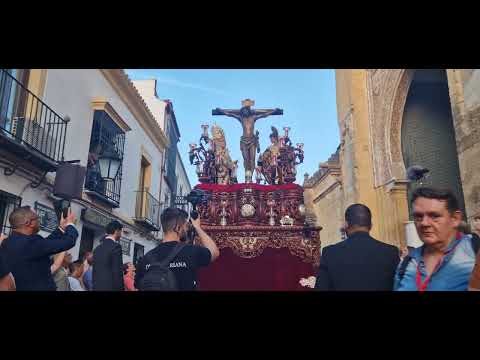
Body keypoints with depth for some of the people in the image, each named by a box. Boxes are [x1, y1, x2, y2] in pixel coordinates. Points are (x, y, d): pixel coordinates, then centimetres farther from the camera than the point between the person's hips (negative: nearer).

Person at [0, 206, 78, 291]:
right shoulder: (30, 242, -25)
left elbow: (44, 243, 8)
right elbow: (68, 242, -21)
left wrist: (62, 227, 13)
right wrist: (69, 223, -3)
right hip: (38, 288, -8)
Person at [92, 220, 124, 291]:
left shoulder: (97, 248, 14)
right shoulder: (116, 246, -9)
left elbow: (94, 271, 17)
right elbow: (118, 271, -14)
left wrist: (95, 286, 21)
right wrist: (120, 288, -9)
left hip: (97, 287, 8)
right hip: (111, 287, -8)